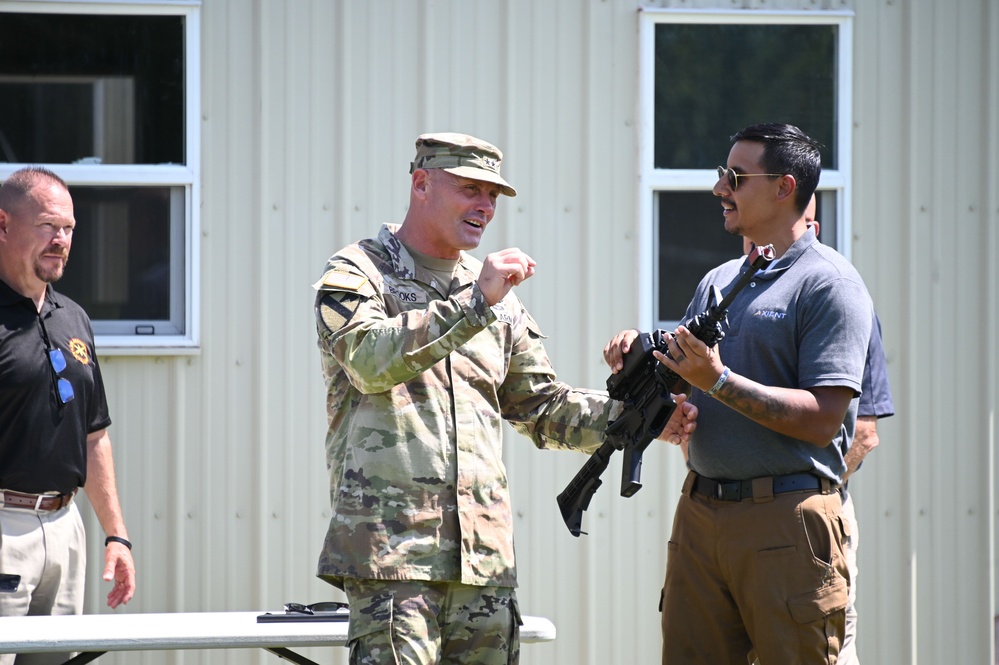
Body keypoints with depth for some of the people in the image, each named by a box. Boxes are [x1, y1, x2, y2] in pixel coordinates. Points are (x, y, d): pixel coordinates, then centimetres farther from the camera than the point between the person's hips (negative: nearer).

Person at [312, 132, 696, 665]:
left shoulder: (500, 300, 21)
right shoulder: (354, 275, 3)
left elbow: (544, 407, 23)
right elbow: (372, 360, -17)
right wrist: (474, 303, -19)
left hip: (486, 557, 6)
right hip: (390, 548, -6)